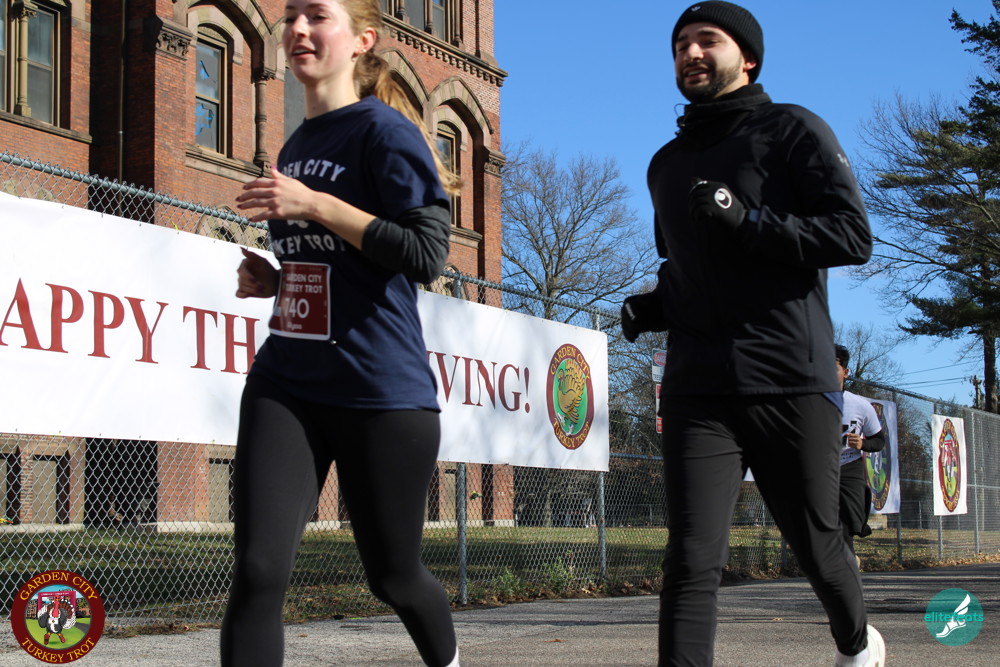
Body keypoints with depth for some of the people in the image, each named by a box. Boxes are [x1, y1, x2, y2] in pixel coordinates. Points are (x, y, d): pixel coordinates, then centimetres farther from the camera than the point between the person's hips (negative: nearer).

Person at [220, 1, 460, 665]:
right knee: (257, 573, -12)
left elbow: (427, 255, -17)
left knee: (393, 577, 12)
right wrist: (271, 280, 7)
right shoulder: (295, 147, 16)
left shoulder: (384, 130, -7)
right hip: (286, 385, 5)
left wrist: (314, 204, -19)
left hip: (383, 391, -5)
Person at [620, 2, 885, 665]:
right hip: (698, 388, 4)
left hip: (793, 380, -3)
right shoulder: (667, 164, 20)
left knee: (817, 546, 11)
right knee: (692, 561, -11)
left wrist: (748, 221, -18)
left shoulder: (792, 129, 2)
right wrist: (656, 305, 9)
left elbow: (854, 235, -8)